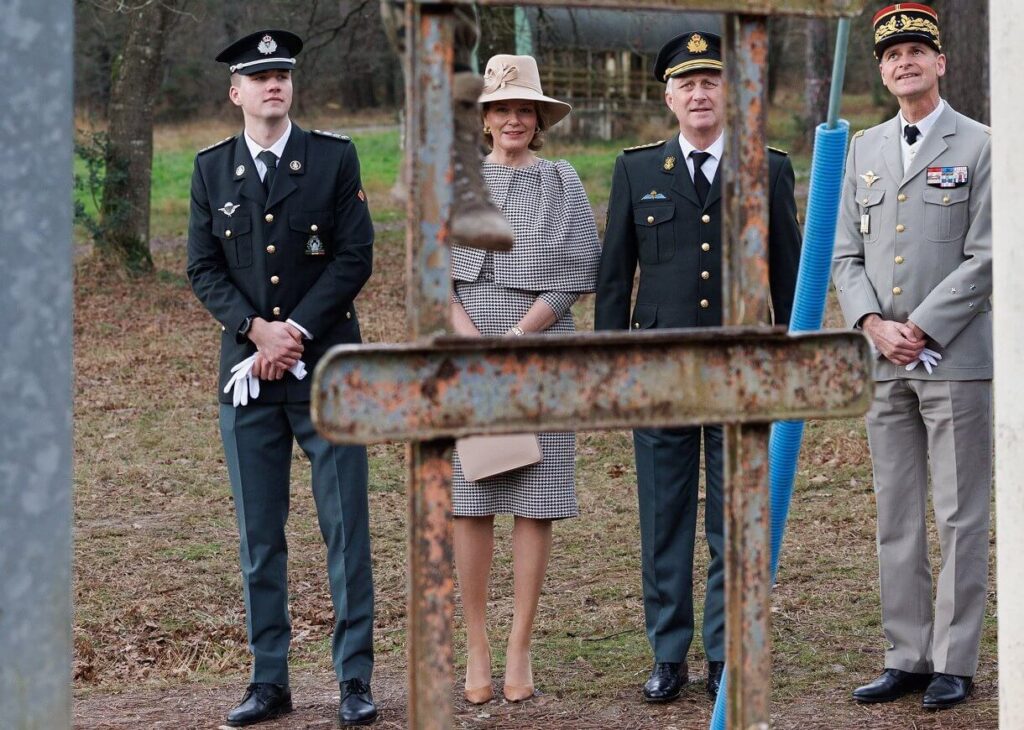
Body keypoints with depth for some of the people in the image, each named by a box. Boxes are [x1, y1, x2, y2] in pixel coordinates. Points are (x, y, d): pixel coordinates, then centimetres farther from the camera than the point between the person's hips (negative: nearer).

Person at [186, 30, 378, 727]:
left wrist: (296, 330, -11)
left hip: (326, 365, -2)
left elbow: (356, 257, -3)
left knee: (346, 529, -1)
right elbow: (204, 268, 5)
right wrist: (257, 329, -10)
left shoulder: (334, 157, 3)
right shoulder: (211, 168, 9)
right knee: (259, 533, 6)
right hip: (246, 372, 2)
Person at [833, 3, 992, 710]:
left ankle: (954, 663, 5)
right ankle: (907, 658, 15)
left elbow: (986, 259, -8)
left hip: (956, 357, -5)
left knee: (961, 517, -1)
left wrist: (921, 330, -12)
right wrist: (874, 324, -5)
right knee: (896, 518, 8)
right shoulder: (864, 149, 14)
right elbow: (847, 255, 12)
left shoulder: (980, 147, -1)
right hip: (884, 363, 5)